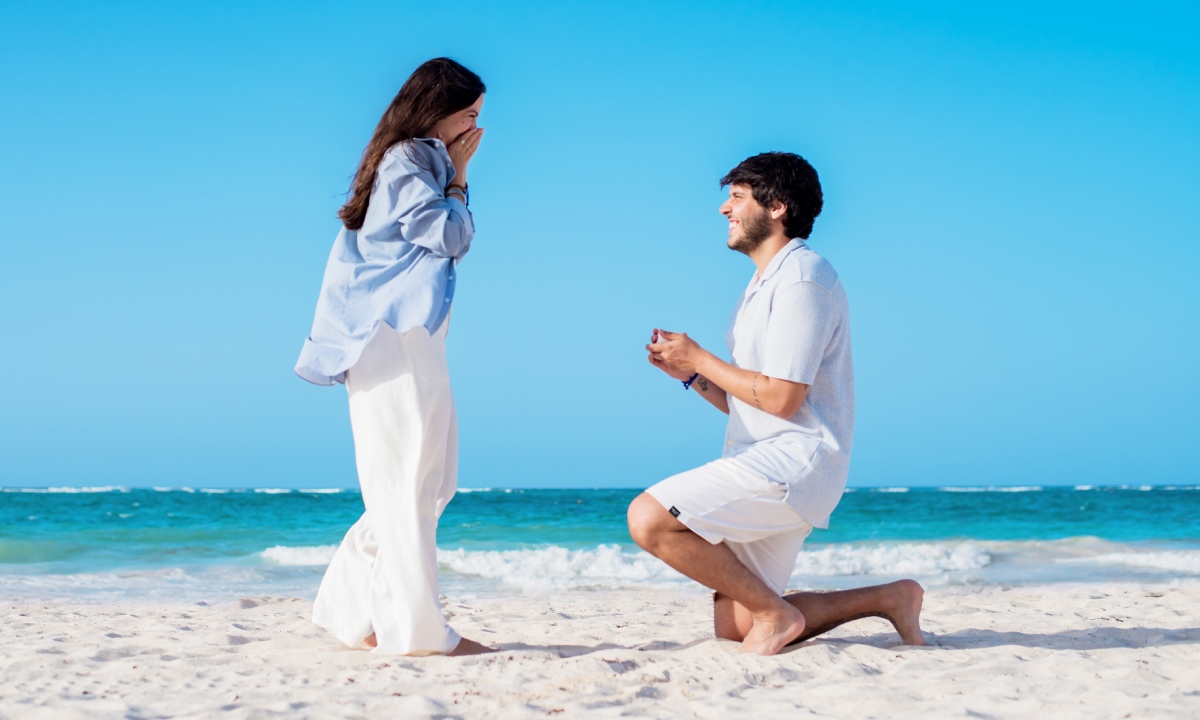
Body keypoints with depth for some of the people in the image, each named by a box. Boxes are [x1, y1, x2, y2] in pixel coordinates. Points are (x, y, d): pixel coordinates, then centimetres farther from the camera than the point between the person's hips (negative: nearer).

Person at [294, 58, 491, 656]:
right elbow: (450, 235, -12)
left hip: (411, 333, 10)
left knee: (425, 481, 11)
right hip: (396, 333, -10)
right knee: (407, 482, -10)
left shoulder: (419, 161, 22)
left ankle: (353, 611, 15)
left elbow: (449, 238, 21)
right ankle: (418, 629, -10)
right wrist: (458, 174, -4)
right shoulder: (408, 161, -8)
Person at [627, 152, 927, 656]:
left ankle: (775, 612, -10)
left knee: (647, 518, -21)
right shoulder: (765, 285, 22)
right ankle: (888, 598, 13)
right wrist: (689, 372, 6)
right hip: (766, 466, 10)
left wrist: (699, 358, -8)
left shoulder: (803, 277, -11)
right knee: (733, 624, 6)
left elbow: (780, 398, -18)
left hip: (792, 461, -10)